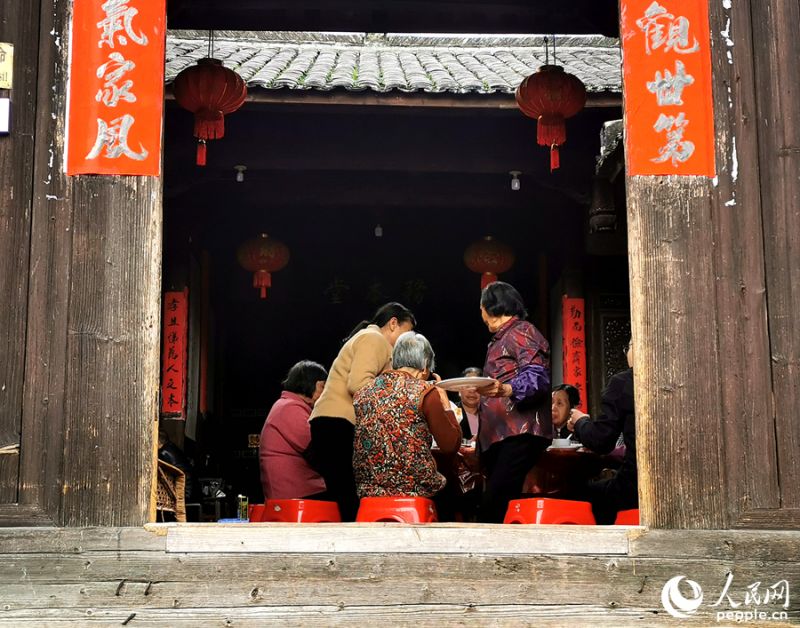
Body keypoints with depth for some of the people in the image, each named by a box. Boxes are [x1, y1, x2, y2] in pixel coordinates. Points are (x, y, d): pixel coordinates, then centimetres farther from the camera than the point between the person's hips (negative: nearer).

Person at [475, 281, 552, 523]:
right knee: (496, 506, 1)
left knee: (492, 507, -22)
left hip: (520, 434, -10)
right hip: (498, 437, 10)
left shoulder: (521, 331, -3)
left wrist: (505, 389, -35)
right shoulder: (501, 338, 28)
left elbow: (537, 378, -17)